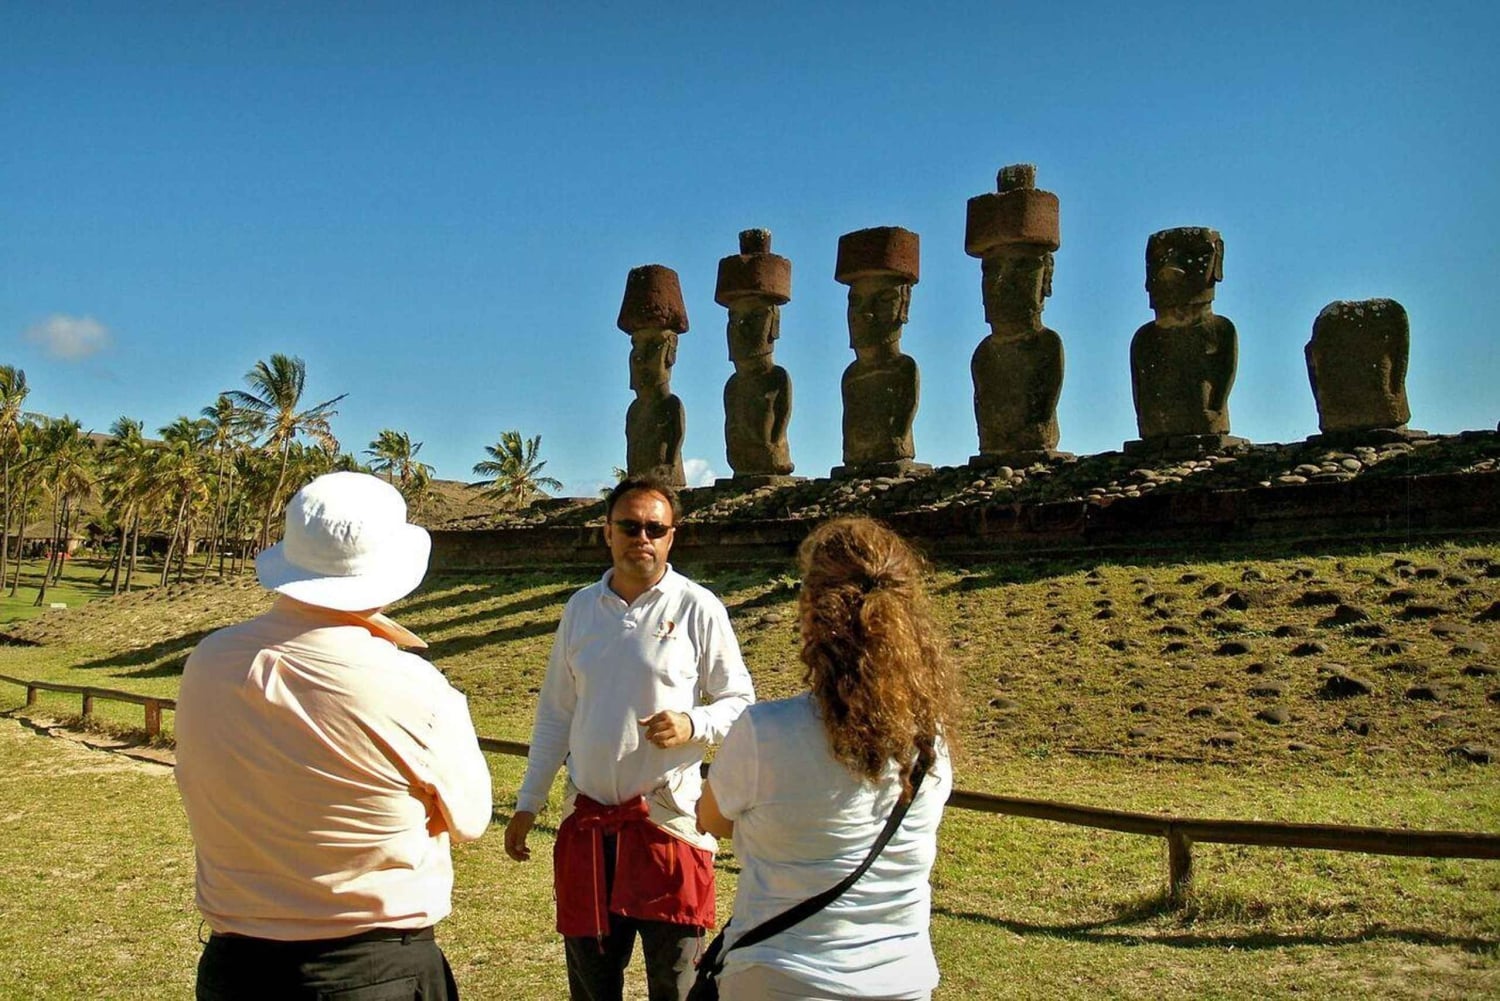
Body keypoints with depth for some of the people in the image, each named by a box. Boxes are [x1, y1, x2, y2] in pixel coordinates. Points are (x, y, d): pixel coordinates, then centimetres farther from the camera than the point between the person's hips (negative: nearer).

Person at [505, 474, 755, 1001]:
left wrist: (692, 725, -21)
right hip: (587, 820, 4)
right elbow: (555, 712, 13)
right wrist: (528, 802, 12)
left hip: (668, 819, -4)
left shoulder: (698, 608, -6)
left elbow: (739, 701, -1)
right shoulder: (580, 608, 6)